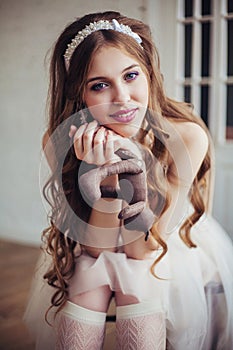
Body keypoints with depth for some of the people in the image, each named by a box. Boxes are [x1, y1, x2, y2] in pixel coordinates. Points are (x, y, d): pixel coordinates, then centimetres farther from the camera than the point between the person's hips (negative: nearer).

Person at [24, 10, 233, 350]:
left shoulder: (188, 136, -26)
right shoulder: (60, 144, -22)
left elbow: (143, 249, -21)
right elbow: (97, 247, -19)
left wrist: (134, 171, -37)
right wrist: (108, 173, -35)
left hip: (171, 258, -1)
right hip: (92, 255, 1)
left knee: (138, 273, -29)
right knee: (90, 269, -27)